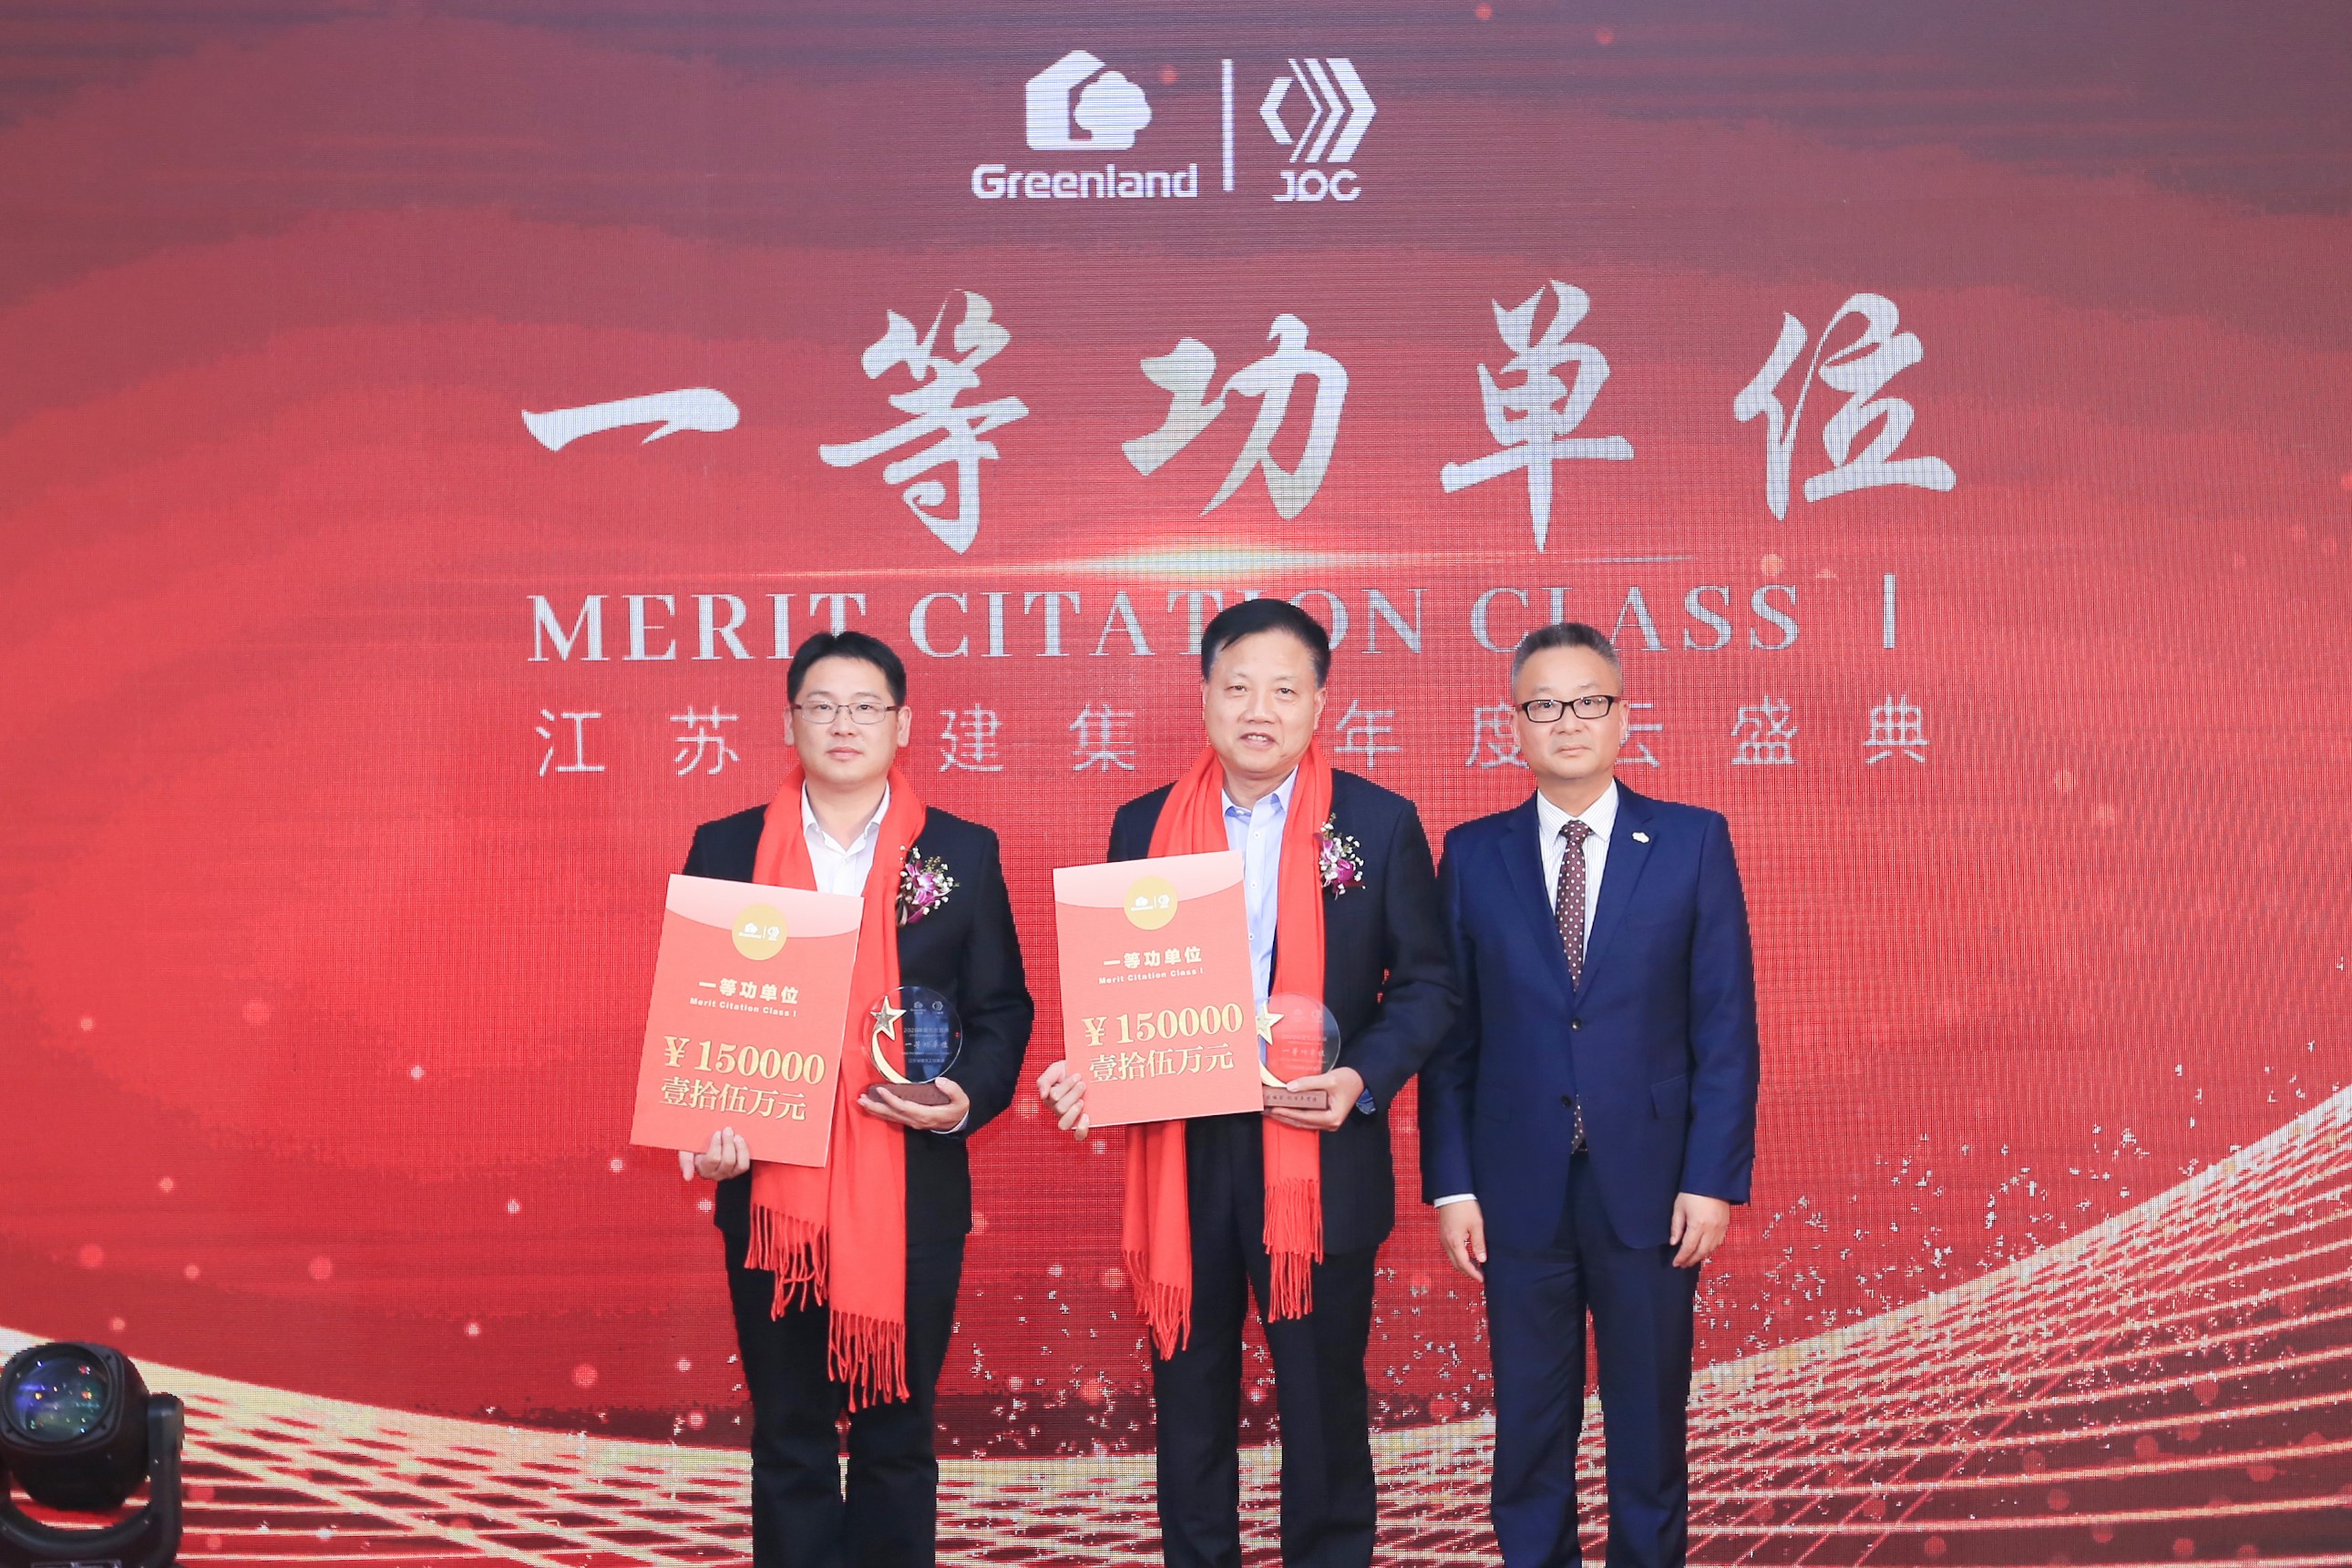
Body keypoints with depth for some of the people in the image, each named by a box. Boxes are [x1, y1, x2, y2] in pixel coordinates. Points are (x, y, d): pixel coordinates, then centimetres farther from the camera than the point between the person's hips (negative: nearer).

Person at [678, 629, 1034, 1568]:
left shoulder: (963, 854, 3)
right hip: (772, 1188, 0)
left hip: (912, 1193, 0)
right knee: (788, 1437, 8)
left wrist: (965, 1101, -13)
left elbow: (1001, 1012, 5)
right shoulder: (725, 849, 4)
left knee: (897, 1435, 9)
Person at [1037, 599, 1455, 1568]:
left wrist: (1361, 1080, -16)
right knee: (1190, 1402, 12)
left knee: (1324, 1404, 8)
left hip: (1319, 1160, -2)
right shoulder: (1144, 826, 6)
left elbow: (1425, 983, 0)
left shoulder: (1379, 824, 0)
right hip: (1182, 1156, 2)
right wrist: (1088, 1072, -9)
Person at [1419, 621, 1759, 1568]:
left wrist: (1713, 1176, -7)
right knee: (1529, 1428, 9)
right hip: (1517, 1194, 1)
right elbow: (1449, 1034, 4)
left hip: (1649, 1190, -1)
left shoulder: (1692, 842, 1)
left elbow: (1726, 1023, -1)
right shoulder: (1473, 854, 4)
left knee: (1648, 1425, 9)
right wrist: (1451, 1183, -2)